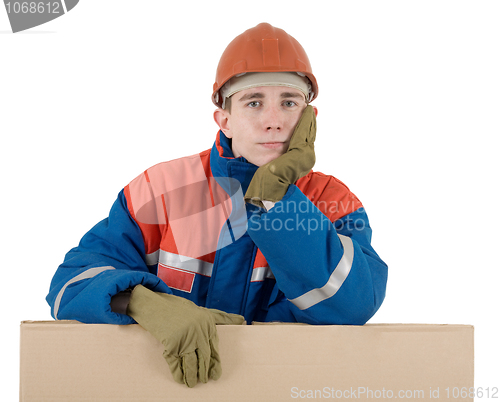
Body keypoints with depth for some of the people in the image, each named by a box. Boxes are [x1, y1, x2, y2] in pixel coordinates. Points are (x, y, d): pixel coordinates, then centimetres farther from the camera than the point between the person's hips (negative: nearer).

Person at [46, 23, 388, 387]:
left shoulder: (335, 203, 2)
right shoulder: (163, 189, 1)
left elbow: (353, 305, -14)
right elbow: (73, 281, -6)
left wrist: (272, 194, -17)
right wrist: (148, 303, -25)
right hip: (167, 384, 1)